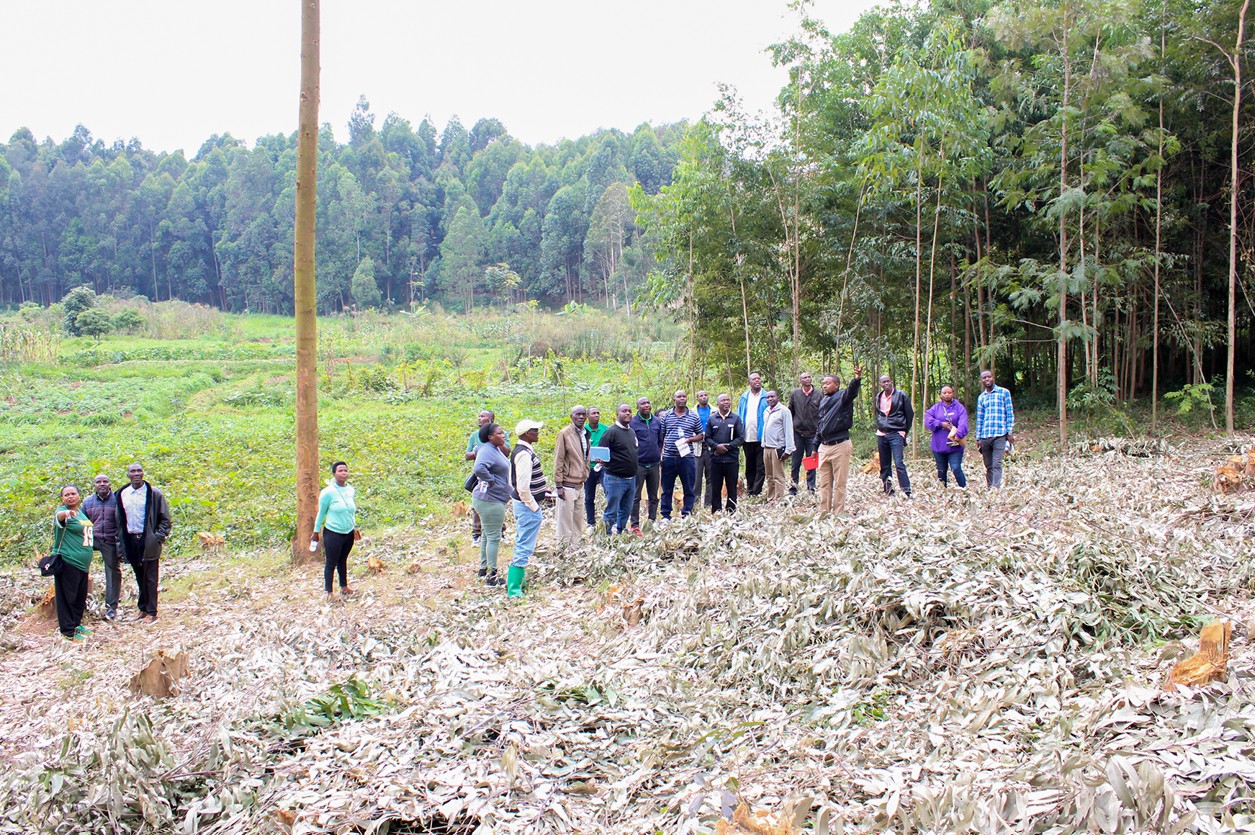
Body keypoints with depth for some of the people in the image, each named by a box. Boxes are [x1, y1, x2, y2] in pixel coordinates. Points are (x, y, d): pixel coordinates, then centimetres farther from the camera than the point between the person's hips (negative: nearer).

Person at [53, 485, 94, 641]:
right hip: (68, 562, -8)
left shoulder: (81, 512, 13)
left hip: (82, 563, 8)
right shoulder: (63, 511, -11)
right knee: (68, 597, -3)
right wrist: (65, 513, -61)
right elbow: (58, 517, -37)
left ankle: (76, 623, 27)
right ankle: (68, 631, 3)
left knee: (81, 597, 15)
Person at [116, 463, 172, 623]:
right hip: (131, 541, 4)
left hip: (149, 541, -4)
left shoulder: (154, 494, -3)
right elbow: (119, 520, 16)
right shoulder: (122, 495, 9)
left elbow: (165, 518, -1)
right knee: (139, 578, 11)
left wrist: (159, 537, -10)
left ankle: (151, 612, 4)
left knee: (150, 578, -1)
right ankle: (143, 608, 20)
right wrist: (121, 540, 10)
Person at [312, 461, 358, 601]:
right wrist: (316, 532, 1)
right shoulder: (328, 492, -15)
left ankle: (344, 586, 30)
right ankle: (329, 592, 12)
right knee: (331, 563, 3)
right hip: (333, 533, -5)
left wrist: (354, 527, 19)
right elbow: (321, 513, -6)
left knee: (343, 561, 18)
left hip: (349, 533, 5)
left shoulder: (351, 490, 1)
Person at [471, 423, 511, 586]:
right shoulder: (487, 451, -20)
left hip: (494, 499, 11)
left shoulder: (496, 449, 11)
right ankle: (491, 576, -2)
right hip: (490, 500, -11)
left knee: (488, 535, 20)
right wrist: (491, 481, -25)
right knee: (494, 537, -6)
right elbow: (479, 468, -37)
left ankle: (483, 569, 32)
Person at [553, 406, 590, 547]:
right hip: (568, 485, -7)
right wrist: (558, 485, -14)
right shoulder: (565, 434, -10)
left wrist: (585, 476, 15)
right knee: (565, 521, -3)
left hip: (580, 484, 7)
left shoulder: (585, 434, 12)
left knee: (577, 520, 12)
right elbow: (558, 460, -11)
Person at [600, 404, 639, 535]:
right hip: (615, 479, -7)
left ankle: (620, 533, 25)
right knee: (612, 512, -2)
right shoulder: (611, 432, -10)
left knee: (626, 511, 13)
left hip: (631, 479, 7)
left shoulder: (632, 432, 14)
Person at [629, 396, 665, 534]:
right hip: (638, 464, -5)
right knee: (636, 497, -1)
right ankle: (635, 525, 2)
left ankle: (653, 522, 19)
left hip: (654, 464, 5)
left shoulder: (657, 421, 8)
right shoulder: (633, 422, -6)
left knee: (654, 497, 11)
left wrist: (659, 454, 8)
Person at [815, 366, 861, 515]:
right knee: (824, 483, 10)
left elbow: (852, 391, -28)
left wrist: (857, 380, -49)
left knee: (839, 483, -1)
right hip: (824, 447, 7)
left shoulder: (842, 396, -4)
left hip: (840, 445, -7)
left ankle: (838, 513, 4)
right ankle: (824, 512, 16)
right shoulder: (823, 401, 16)